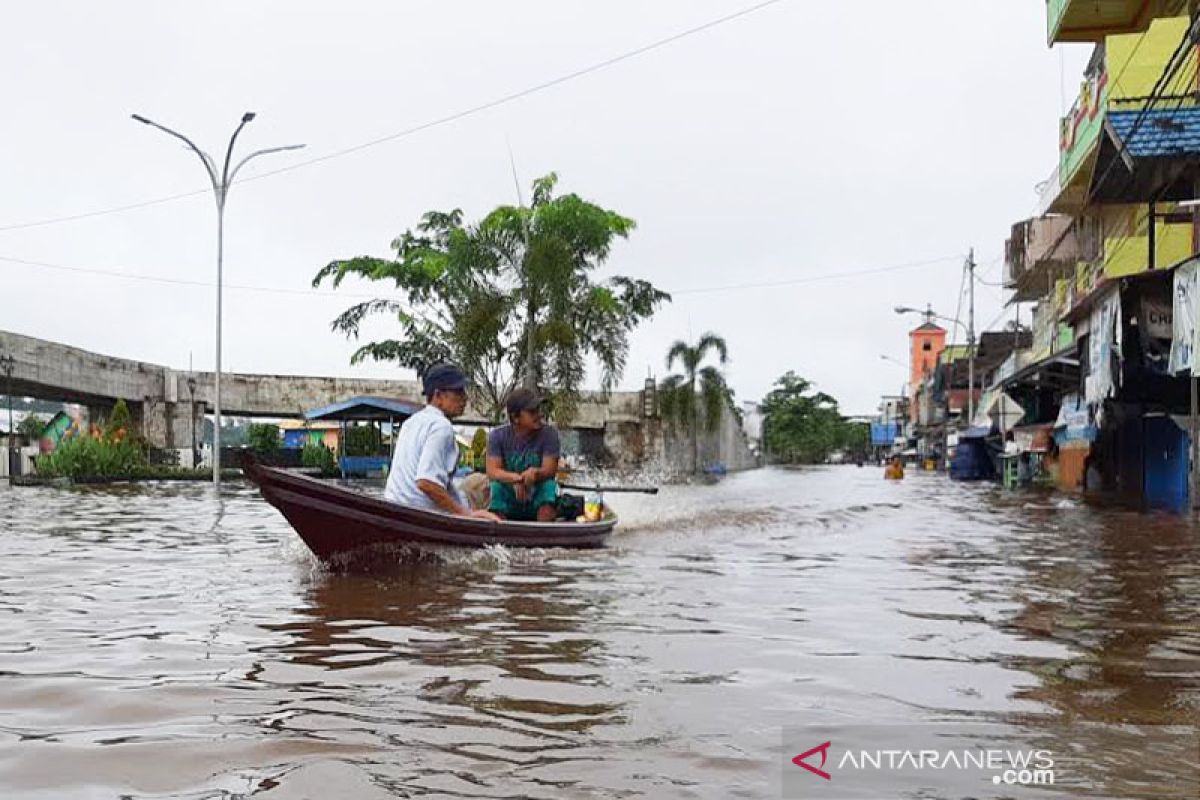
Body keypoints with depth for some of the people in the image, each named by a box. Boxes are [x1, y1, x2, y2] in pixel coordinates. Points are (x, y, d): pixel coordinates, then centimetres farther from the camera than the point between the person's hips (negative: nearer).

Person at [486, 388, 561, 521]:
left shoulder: (549, 434, -7)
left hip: (538, 501, 0)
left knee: (549, 486, -29)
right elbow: (492, 471, -14)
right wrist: (517, 478, -33)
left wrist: (534, 473, -37)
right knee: (497, 486, -29)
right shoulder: (498, 436, -5)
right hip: (509, 502, 0)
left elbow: (549, 470, -14)